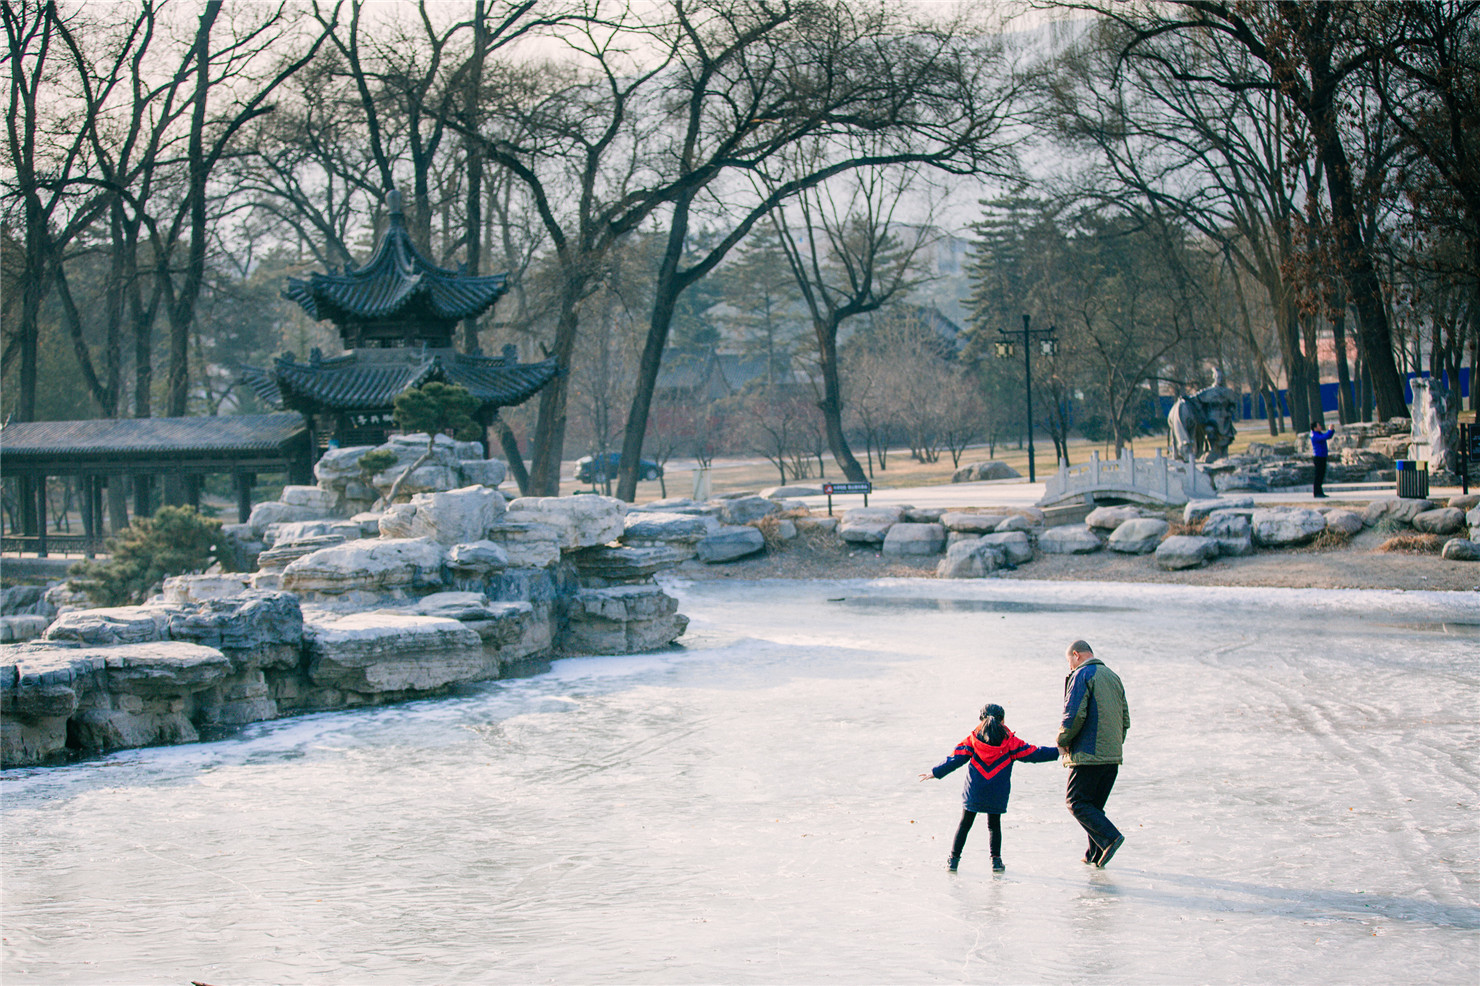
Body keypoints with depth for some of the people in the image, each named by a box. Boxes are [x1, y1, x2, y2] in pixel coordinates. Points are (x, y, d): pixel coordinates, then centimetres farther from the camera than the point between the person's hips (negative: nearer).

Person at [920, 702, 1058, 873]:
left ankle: (954, 859, 8)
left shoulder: (972, 739, -2)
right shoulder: (1010, 742, -3)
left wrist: (936, 772, 3)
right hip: (998, 795, 0)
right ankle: (996, 859, 11)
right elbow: (1034, 753, -1)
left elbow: (955, 759, -3)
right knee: (994, 825, 15)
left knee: (964, 824, 9)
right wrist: (1058, 752, 6)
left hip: (973, 793, 0)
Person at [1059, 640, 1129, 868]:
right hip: (1112, 756, 8)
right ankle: (1096, 855, 12)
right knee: (1094, 804, 15)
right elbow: (1125, 719, 20)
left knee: (1076, 802, -3)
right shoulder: (1113, 677, 18)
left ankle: (1109, 837, -19)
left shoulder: (1082, 675, -7)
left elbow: (1074, 715, -18)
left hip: (1088, 755, -8)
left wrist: (1062, 741, -4)